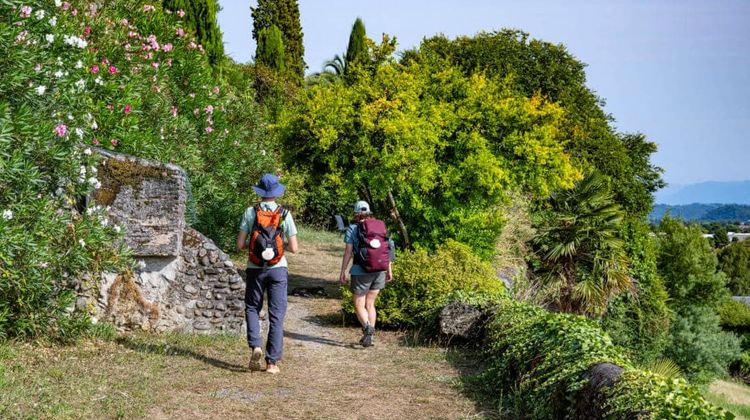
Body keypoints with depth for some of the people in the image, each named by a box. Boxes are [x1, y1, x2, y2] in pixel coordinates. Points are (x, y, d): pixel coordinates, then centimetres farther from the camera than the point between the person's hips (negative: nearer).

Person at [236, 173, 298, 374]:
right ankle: (272, 362, 4)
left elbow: (240, 245, -6)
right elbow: (293, 248, -5)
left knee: (252, 309, 18)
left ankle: (255, 346, -4)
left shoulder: (250, 212, -4)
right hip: (277, 269, 0)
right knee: (276, 316, 4)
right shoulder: (284, 214, -4)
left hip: (255, 269, 0)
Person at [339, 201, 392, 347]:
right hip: (379, 270, 4)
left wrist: (342, 272, -4)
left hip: (361, 272, -4)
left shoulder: (352, 229, -4)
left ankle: (367, 327, -21)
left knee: (359, 305, 5)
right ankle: (370, 336, 15)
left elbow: (348, 252, -9)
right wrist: (389, 269, 13)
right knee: (370, 304, 17)